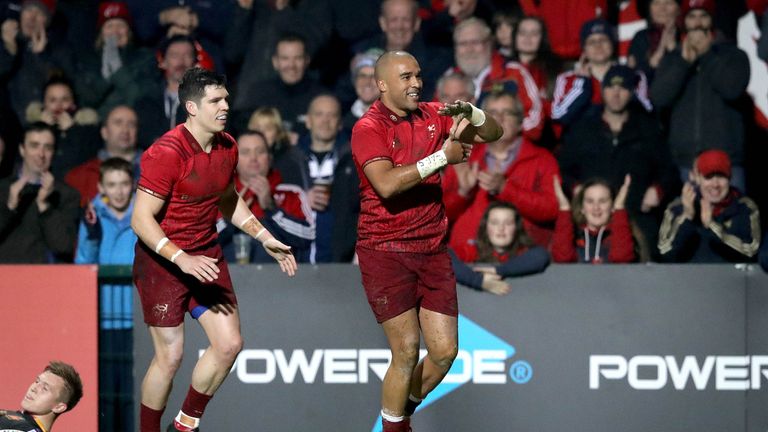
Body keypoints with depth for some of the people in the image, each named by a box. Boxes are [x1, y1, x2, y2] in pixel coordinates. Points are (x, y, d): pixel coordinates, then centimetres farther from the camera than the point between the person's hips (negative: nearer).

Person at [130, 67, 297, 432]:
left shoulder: (227, 147, 3)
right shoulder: (167, 152, -21)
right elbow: (141, 219, -22)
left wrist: (265, 238, 13)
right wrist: (182, 259, -31)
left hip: (205, 255, 7)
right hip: (162, 260, -7)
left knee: (229, 344, 1)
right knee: (170, 356, -7)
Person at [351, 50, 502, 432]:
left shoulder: (432, 116, 8)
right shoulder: (368, 128, -10)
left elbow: (493, 133, 9)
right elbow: (386, 184, -25)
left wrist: (470, 113, -12)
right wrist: (442, 157, -23)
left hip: (432, 250, 6)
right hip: (385, 252, -6)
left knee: (444, 351, 4)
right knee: (407, 352, -9)